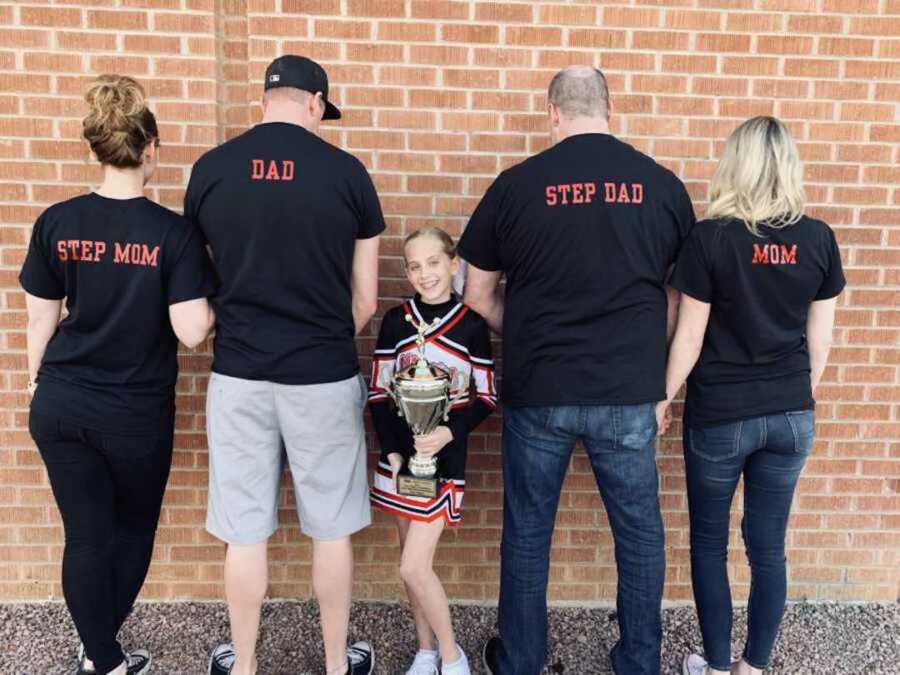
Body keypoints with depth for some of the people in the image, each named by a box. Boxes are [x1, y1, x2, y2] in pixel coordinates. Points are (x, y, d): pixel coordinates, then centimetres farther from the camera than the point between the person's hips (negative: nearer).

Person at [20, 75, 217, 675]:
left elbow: (41, 317, 5)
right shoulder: (174, 232, -14)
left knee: (87, 537, 14)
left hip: (60, 406, 3)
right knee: (134, 529, 22)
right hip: (137, 414, -3)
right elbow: (192, 332, -19)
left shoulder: (56, 222, -3)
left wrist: (38, 381, 19)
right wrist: (213, 307, 1)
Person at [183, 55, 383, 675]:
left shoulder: (210, 169, 1)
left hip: (238, 374, 2)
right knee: (331, 528, 14)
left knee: (245, 531, 14)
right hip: (324, 377, -1)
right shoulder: (345, 171, -4)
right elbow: (365, 300, -1)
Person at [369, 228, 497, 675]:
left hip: (445, 457, -3)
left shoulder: (472, 325, -5)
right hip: (400, 455, 3)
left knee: (413, 567, -5)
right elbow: (377, 394, 2)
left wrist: (450, 432, -17)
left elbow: (486, 399, -1)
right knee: (412, 562, 12)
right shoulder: (395, 320, 0)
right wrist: (392, 451, -8)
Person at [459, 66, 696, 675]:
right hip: (630, 395, 1)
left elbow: (478, 294, 3)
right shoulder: (664, 185, 1)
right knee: (640, 532, 17)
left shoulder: (517, 184, -4)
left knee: (527, 532, 15)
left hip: (538, 393, -1)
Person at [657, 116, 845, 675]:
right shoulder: (820, 239, -2)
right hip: (790, 417, 4)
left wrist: (663, 399, 4)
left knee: (709, 542, 15)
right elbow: (820, 339, 4)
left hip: (719, 417, -3)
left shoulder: (711, 238, -14)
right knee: (769, 547, 15)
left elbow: (690, 339, -10)